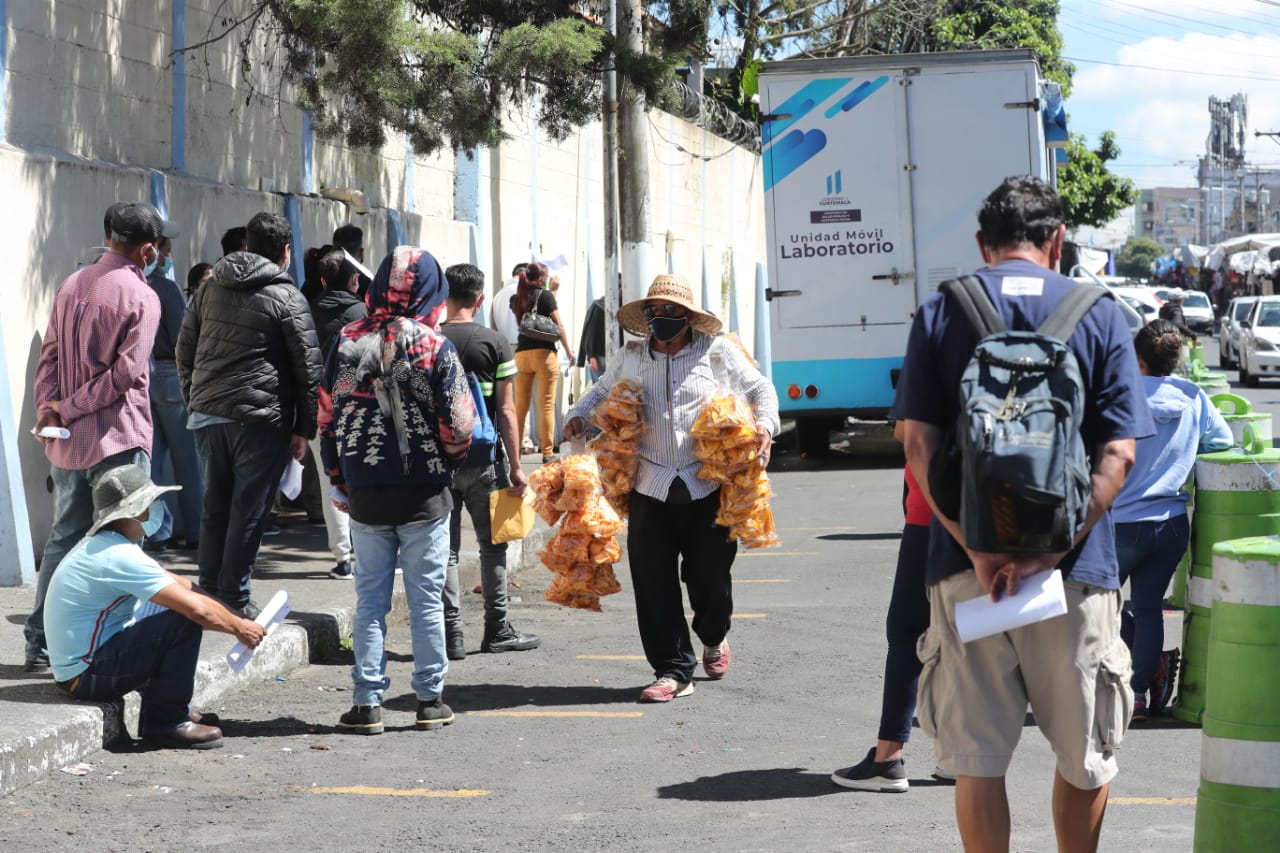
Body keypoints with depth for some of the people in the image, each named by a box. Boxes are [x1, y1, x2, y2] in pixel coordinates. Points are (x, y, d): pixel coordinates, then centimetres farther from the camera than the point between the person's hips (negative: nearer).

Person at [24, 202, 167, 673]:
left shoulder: (72, 285, 10)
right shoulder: (141, 296, -11)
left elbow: (49, 355, 6)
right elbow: (127, 373, -17)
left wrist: (48, 405, -5)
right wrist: (67, 410, -11)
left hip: (66, 440, 7)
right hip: (117, 440, -6)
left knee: (63, 538, 14)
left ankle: (40, 644, 17)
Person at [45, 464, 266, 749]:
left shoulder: (102, 546, 12)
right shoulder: (119, 556, -21)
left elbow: (180, 586, 16)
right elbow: (197, 609, -23)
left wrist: (235, 618, 11)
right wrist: (239, 628, -5)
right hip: (88, 675, -10)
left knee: (176, 607, 18)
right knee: (185, 622, -19)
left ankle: (166, 710, 17)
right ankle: (165, 722, -8)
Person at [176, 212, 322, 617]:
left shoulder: (210, 289, 12)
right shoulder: (286, 297, -5)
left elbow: (185, 348, 16)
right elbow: (307, 366, -6)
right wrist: (304, 428, -1)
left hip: (207, 414, 6)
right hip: (259, 418, -6)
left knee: (214, 506, 15)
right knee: (248, 511, 1)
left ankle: (209, 588, 20)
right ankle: (233, 597, 3)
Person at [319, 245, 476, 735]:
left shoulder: (348, 342, 0)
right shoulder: (434, 346, -9)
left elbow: (327, 415, 4)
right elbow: (457, 424, -10)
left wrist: (339, 480, 13)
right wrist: (448, 462, 11)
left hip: (364, 492, 2)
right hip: (424, 492, -2)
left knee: (370, 598, 8)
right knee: (426, 599, 7)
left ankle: (367, 704, 8)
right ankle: (429, 701, 13)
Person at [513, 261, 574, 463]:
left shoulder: (517, 299, 10)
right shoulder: (545, 295, -4)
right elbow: (558, 325, -4)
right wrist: (568, 350, 7)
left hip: (521, 353, 4)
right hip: (544, 353, -4)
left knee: (520, 405, 8)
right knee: (547, 405, -2)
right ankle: (547, 452, -3)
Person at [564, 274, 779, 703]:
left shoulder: (717, 352, 3)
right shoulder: (630, 359, 10)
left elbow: (761, 389, 11)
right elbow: (600, 393, 25)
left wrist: (765, 426, -7)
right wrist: (578, 416, 5)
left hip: (708, 487, -2)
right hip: (651, 490, 2)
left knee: (710, 576, 4)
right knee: (654, 584, -3)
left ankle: (713, 637, 38)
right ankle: (674, 671, 6)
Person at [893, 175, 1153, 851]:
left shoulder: (939, 313, 4)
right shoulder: (1099, 316, 3)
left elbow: (917, 442, -6)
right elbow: (1118, 453, -7)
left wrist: (977, 552, -11)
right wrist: (1049, 554, -12)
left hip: (965, 566, 0)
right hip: (1075, 567, 0)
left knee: (977, 757, 7)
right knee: (1084, 755, 16)